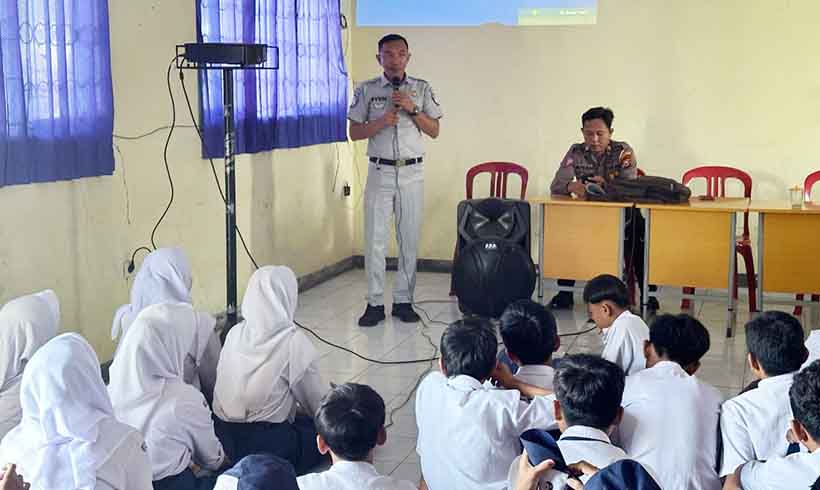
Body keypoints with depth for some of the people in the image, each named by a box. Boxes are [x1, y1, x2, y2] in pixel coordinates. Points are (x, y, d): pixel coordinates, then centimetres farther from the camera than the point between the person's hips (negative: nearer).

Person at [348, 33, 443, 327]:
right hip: (380, 172, -1)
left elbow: (434, 131, 4)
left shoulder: (422, 89, 5)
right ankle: (375, 303, 5)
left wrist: (412, 110, -11)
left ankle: (404, 300, 13)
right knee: (375, 239, -2)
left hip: (412, 173, 1)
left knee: (409, 239, 4)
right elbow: (354, 133, 2)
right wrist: (381, 122, -14)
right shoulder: (367, 90, 3)